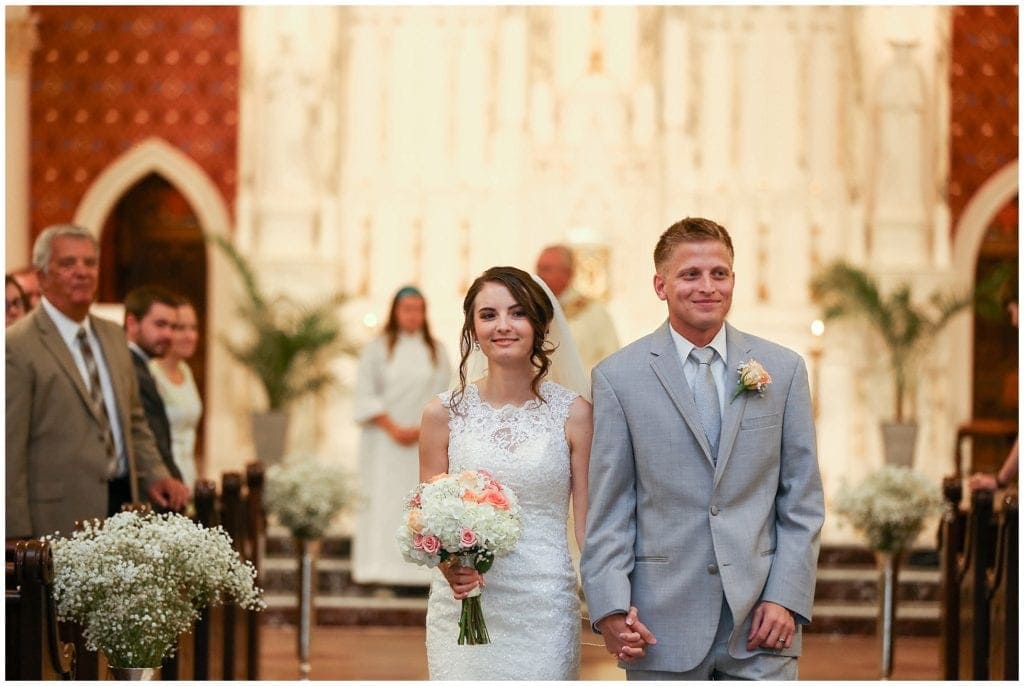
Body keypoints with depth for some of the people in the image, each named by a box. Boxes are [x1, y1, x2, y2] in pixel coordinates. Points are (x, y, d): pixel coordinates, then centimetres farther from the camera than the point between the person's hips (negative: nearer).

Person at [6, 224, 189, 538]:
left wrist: (154, 475, 7)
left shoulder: (114, 336, 15)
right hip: (60, 518, -7)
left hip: (123, 501, 7)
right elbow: (9, 454, -12)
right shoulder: (17, 347, -9)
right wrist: (20, 541, -14)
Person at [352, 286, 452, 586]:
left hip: (425, 442, 2)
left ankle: (417, 575, -3)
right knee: (383, 503, -6)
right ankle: (380, 573, -7)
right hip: (385, 444, -1)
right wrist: (393, 428, -11)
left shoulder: (436, 351, 10)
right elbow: (366, 395, -1)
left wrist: (423, 429, -10)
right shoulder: (377, 348, 5)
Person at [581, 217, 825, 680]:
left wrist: (786, 598, -3)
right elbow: (607, 510, 1)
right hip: (662, 626, -1)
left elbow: (802, 501, 7)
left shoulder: (783, 369, 7)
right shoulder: (618, 377, 2)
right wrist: (610, 608, -8)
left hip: (761, 622, 1)